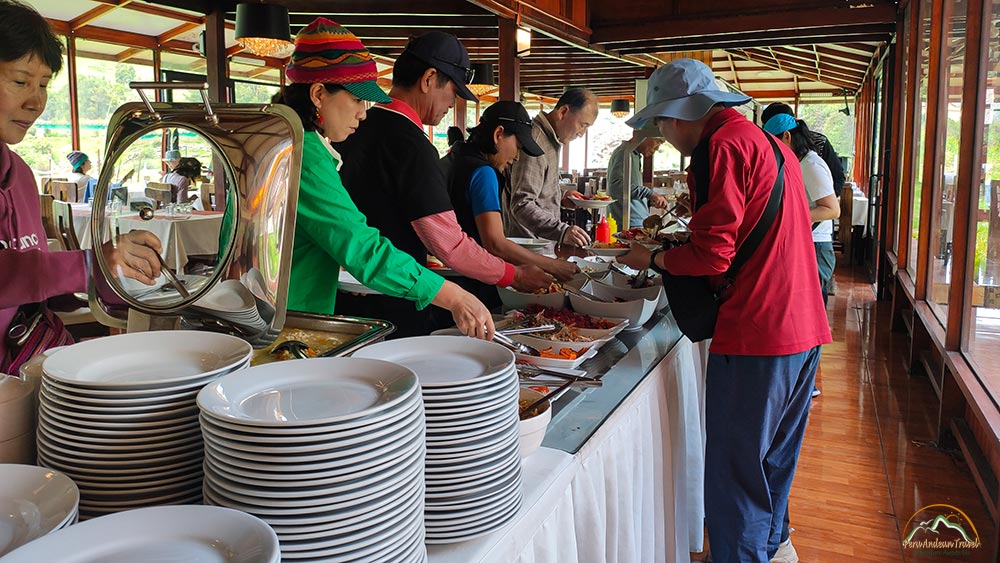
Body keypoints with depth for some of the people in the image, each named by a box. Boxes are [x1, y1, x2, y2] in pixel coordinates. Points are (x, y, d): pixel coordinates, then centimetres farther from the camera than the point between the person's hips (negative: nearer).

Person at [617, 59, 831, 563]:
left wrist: (652, 260, -2)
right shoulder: (769, 144, 18)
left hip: (754, 334, -10)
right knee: (774, 461, 22)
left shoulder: (723, 146, -12)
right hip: (802, 329, 10)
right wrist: (669, 245, 18)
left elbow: (712, 256, -18)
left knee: (735, 472, 1)